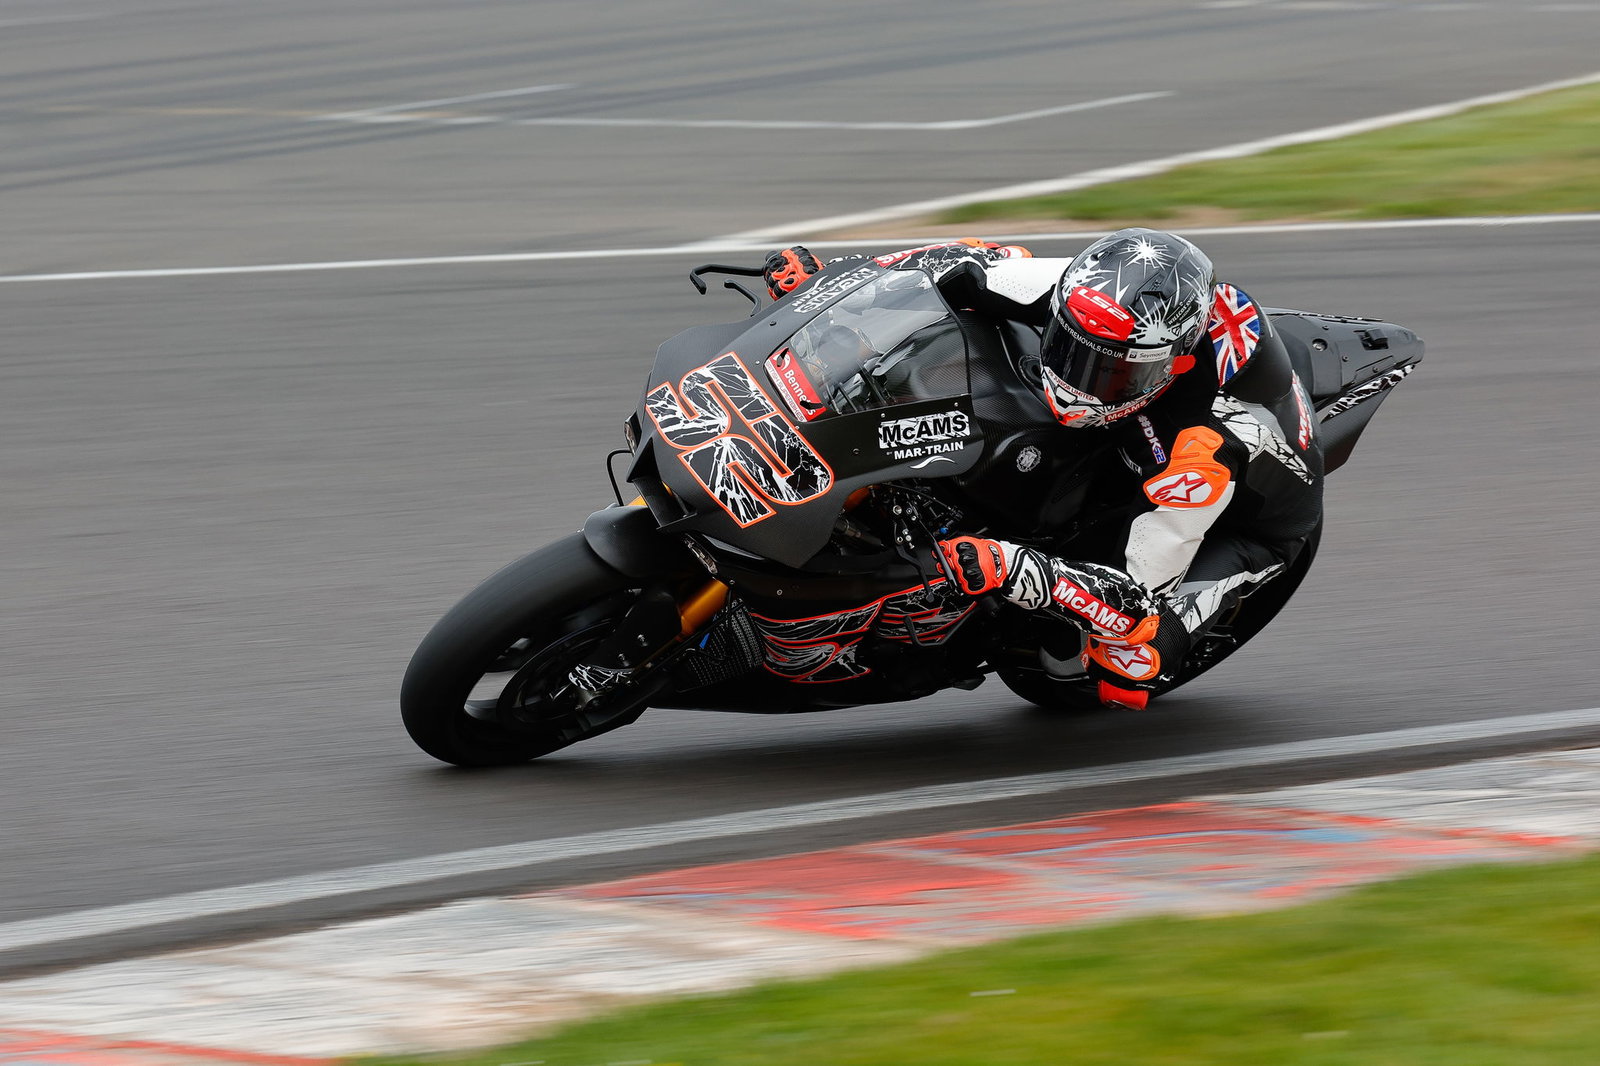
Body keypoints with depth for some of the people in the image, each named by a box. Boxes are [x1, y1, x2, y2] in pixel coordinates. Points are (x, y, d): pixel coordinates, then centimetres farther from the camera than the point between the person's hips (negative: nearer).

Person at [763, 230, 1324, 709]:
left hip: (1248, 513, -6)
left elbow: (1138, 592, -41)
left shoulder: (1209, 449, -45)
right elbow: (977, 266, -14)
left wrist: (1009, 568, -56)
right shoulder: (1084, 293, -31)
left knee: (1134, 660, -28)